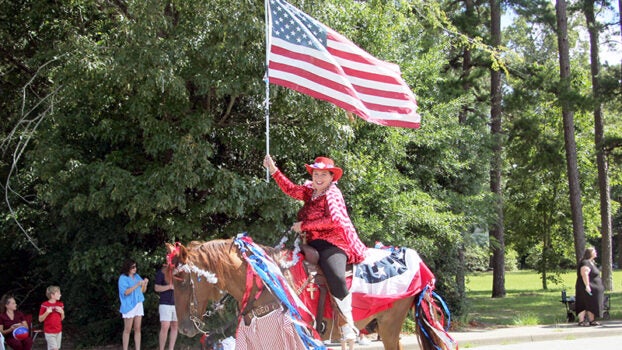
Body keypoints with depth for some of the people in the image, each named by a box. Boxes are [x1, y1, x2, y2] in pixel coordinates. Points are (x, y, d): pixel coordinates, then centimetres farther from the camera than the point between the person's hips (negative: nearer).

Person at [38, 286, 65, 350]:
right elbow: (40, 319, -7)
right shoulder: (44, 305, -11)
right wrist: (47, 312, -22)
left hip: (58, 331, 5)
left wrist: (62, 312, -8)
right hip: (49, 332, -5)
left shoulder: (60, 304, 5)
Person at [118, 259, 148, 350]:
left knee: (137, 329, 5)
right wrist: (137, 284, -23)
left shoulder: (137, 276, 10)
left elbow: (142, 291, 13)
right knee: (127, 330, -2)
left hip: (138, 304, 5)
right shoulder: (123, 278, -6)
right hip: (129, 305, -5)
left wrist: (145, 283, -7)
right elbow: (126, 292, -18)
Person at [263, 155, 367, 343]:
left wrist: (304, 225, -14)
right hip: (314, 244, 10)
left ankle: (348, 327, -26)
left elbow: (334, 220, -18)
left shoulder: (332, 194, -6)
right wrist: (273, 170, 14)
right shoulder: (310, 192, 16)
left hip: (333, 244, -10)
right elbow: (290, 189, 24)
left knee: (335, 276, -33)